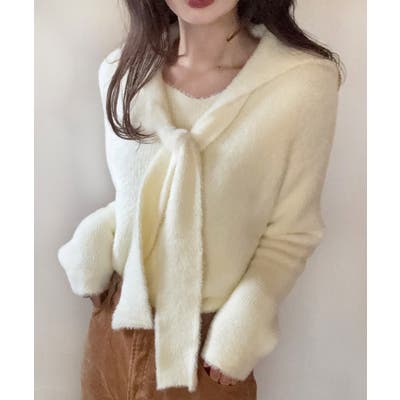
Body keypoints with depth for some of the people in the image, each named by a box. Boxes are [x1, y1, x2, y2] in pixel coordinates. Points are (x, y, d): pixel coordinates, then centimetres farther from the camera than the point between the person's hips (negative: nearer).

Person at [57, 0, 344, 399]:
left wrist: (238, 335, -13)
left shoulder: (307, 81, -19)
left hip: (208, 338, -3)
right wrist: (93, 243, -8)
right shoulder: (121, 70, -6)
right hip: (118, 320, 4)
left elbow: (291, 233, -10)